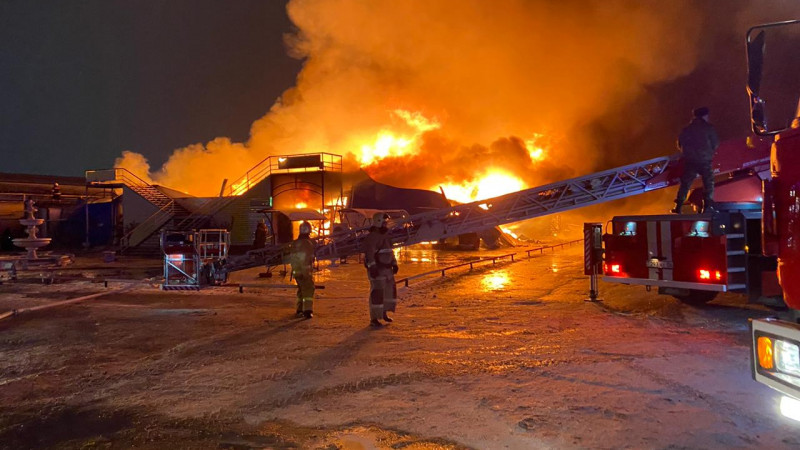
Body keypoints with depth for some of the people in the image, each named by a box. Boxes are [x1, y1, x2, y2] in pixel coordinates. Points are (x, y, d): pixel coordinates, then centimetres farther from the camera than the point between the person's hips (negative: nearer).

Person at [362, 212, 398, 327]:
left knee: (390, 290, 16)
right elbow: (369, 253, -23)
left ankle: (384, 313, 32)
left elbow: (390, 251, 25)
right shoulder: (372, 236, -14)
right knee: (377, 292, -9)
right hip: (377, 270, -10)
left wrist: (394, 264, 21)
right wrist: (372, 267, -30)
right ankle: (374, 319, -2)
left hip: (387, 269, 10)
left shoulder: (384, 235, 16)